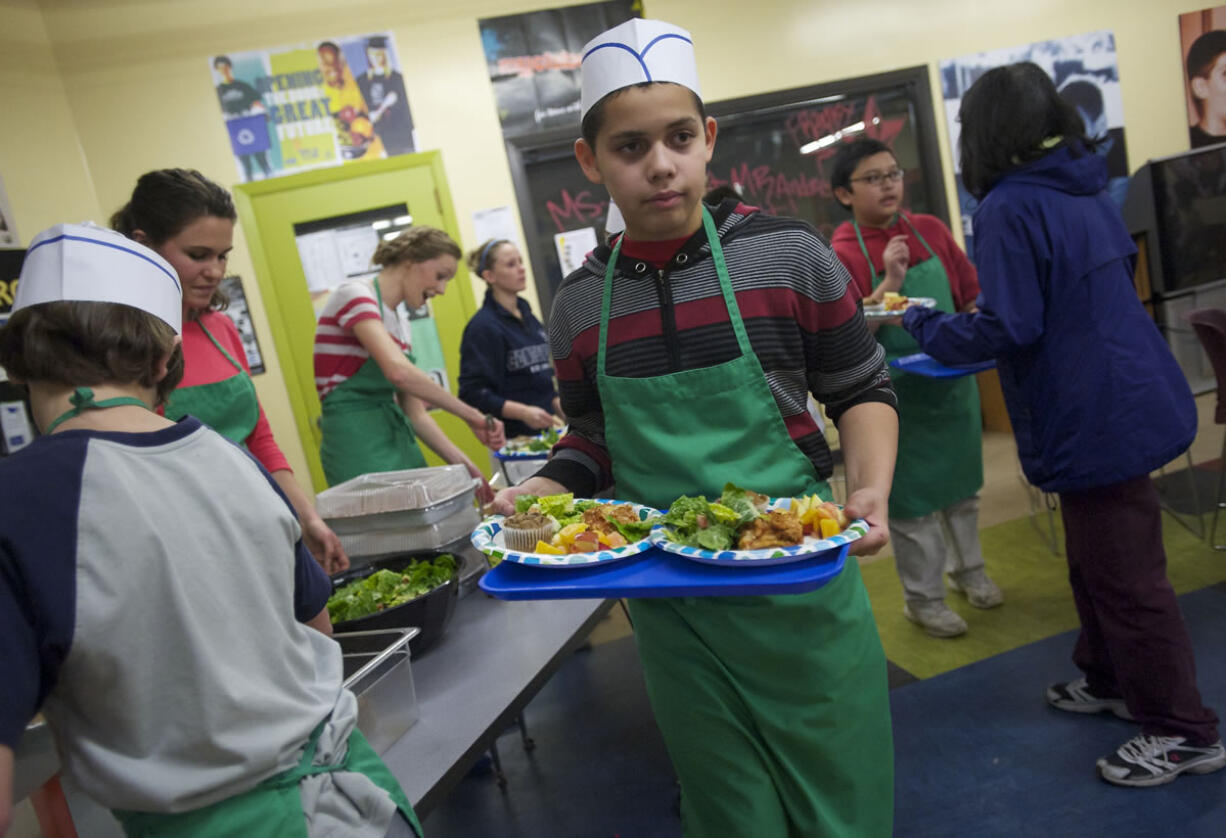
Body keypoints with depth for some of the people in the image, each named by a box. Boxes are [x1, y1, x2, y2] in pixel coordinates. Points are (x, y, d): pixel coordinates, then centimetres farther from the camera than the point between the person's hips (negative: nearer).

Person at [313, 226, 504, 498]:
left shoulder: (399, 326, 16)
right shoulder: (354, 294, -8)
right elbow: (397, 371, -25)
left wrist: (465, 465, 6)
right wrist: (471, 415, -20)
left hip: (398, 441, 8)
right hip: (358, 444, -8)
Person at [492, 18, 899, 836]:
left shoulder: (788, 256, -7)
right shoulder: (579, 306, -1)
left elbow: (862, 391, 1)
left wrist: (869, 489, -15)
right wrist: (545, 487, -8)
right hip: (669, 606, 2)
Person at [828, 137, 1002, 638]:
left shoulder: (931, 231, 2)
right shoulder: (841, 254, -13)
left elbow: (971, 292, 10)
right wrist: (890, 283, -28)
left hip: (953, 383, 5)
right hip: (898, 399, -5)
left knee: (962, 483, 20)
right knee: (912, 500, 7)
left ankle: (969, 570, 43)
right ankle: (923, 598, 25)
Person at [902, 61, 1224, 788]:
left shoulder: (1011, 208, -19)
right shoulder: (1087, 189, 8)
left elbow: (1006, 328, -21)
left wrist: (919, 325, -7)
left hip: (1095, 420, -9)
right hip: (1130, 398, 9)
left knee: (1126, 577, 4)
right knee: (1097, 561, 23)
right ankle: (1109, 678, 40)